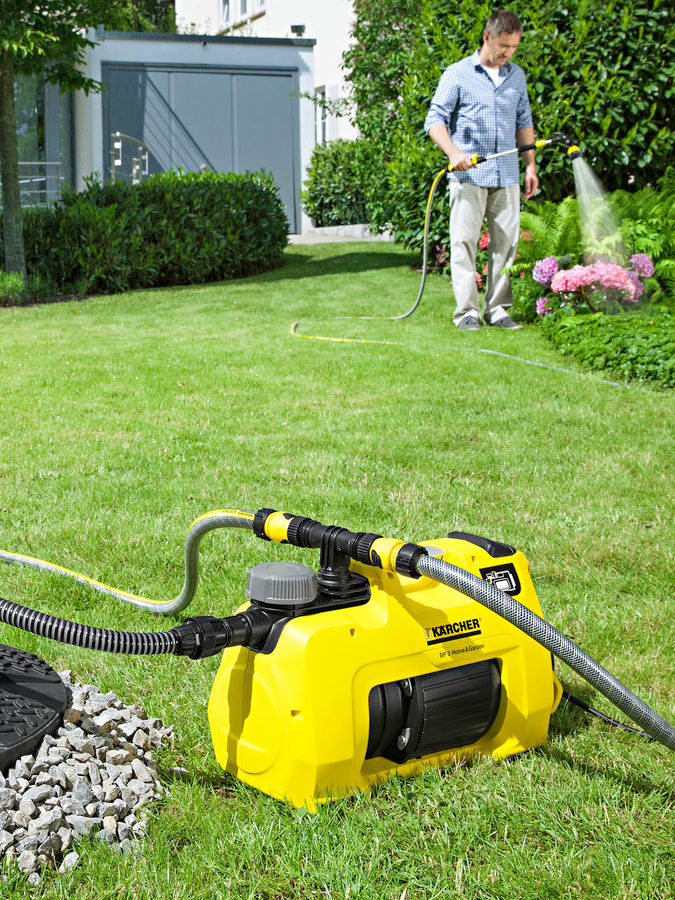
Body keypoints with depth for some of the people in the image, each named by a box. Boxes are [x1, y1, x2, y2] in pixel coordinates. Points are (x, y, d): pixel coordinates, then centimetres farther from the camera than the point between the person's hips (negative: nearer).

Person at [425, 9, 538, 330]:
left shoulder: (517, 76, 15)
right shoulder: (457, 74, 0)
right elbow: (435, 119, -4)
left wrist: (530, 165, 15)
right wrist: (453, 152, -20)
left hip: (506, 175, 4)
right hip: (468, 175, -4)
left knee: (506, 243, 3)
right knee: (464, 241, -6)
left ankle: (497, 309, 10)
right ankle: (466, 311, -2)